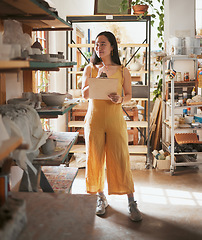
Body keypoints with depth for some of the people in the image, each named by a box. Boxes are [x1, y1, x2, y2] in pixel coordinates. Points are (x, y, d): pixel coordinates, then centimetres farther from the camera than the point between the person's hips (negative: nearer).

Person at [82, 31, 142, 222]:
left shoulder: (122, 71, 5)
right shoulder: (90, 69, 7)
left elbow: (129, 95, 9)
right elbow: (84, 95, -1)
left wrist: (120, 99, -13)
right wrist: (98, 78, -15)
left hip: (115, 119, -1)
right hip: (94, 118, 1)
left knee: (121, 159, -3)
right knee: (95, 159, 4)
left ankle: (131, 203, 7)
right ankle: (101, 198, 22)